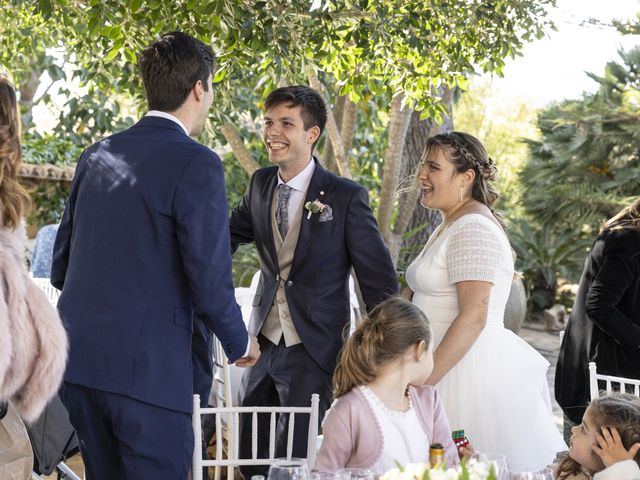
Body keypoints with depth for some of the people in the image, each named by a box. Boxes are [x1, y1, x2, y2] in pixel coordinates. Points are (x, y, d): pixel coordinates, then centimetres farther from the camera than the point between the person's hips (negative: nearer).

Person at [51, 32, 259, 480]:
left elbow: (61, 263, 15)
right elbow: (210, 280, -13)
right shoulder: (197, 164, -10)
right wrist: (241, 344, 5)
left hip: (78, 360, 7)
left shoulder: (97, 155, 11)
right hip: (147, 368, -7)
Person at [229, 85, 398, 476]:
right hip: (264, 342, 5)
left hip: (313, 351, -5)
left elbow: (380, 281, -7)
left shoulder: (347, 197, -12)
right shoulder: (261, 185, 5)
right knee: (249, 457, 12)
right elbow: (229, 237, 22)